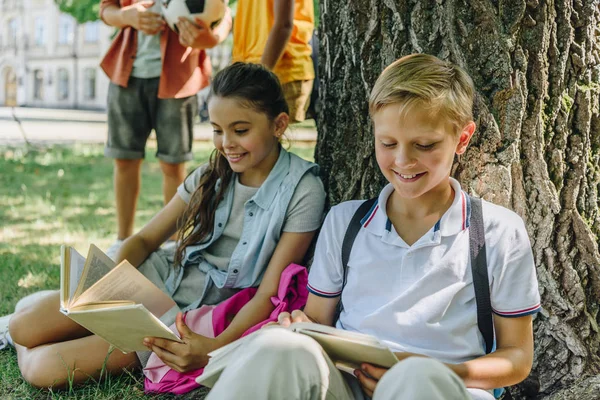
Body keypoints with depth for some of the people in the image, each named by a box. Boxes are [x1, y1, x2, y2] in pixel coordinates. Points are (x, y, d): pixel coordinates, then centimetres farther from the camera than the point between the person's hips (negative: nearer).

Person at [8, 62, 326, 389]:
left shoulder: (302, 191, -15)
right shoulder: (213, 174, 1)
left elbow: (269, 294, -17)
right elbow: (145, 239, 5)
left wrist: (216, 348, -34)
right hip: (159, 275, 5)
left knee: (43, 369, -15)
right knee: (24, 327, -13)